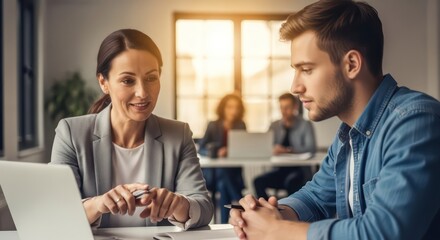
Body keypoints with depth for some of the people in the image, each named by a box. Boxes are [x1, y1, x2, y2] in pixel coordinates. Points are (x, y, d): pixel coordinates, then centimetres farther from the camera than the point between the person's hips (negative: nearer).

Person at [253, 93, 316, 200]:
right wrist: (273, 149, -19)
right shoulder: (275, 126, 14)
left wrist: (288, 150, -24)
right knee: (258, 181, -23)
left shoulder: (305, 125, 2)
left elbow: (311, 148, -11)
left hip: (299, 170, -4)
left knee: (291, 182, -36)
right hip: (280, 170, 4)